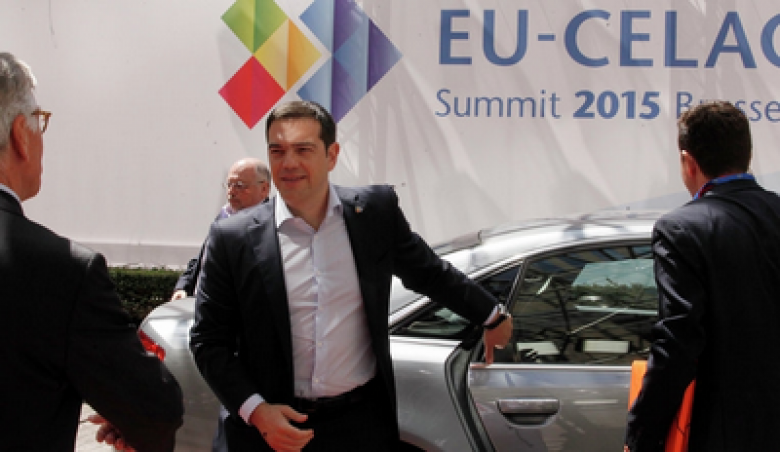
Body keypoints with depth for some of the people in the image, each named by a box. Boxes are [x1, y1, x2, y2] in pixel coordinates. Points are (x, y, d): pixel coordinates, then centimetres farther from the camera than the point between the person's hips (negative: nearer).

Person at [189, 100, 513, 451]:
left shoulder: (376, 211, 0)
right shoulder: (232, 239, -5)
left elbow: (429, 273, 15)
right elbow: (209, 341, -2)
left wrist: (493, 317, 24)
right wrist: (255, 410, -13)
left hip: (363, 423, 1)